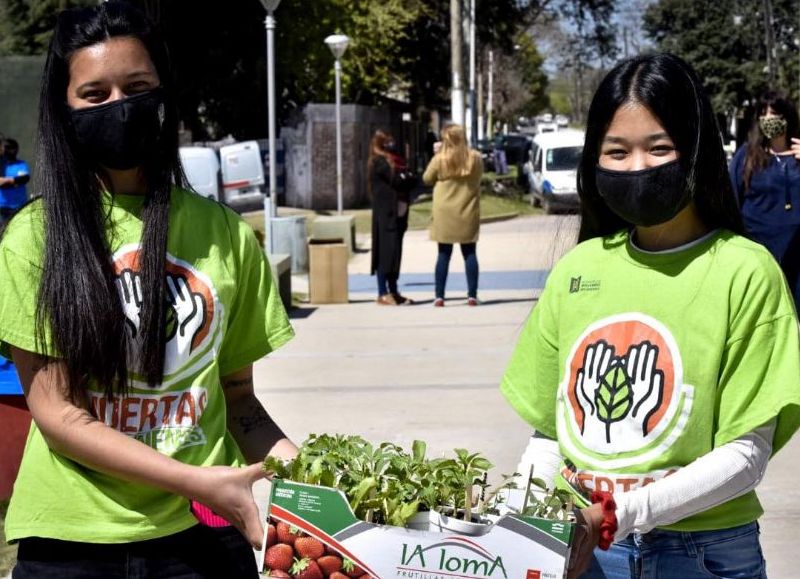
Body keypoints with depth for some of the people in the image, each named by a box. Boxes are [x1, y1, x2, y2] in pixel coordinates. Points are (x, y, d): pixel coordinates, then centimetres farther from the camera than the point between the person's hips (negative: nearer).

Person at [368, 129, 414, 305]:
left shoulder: (389, 162, 21)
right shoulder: (380, 162, -9)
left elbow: (403, 182, 16)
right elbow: (398, 181, -18)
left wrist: (403, 175, -3)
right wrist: (404, 173, 1)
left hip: (395, 213, 9)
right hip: (386, 214, -9)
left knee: (394, 253, 10)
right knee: (386, 252, -9)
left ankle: (393, 292, 14)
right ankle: (383, 294, -7)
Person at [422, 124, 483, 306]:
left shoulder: (440, 158, -10)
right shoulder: (476, 158, -3)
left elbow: (427, 179, 4)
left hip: (445, 214, -1)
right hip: (468, 213, 1)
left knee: (444, 254, 5)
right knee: (470, 253, 9)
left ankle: (439, 296, 4)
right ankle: (472, 295, 7)